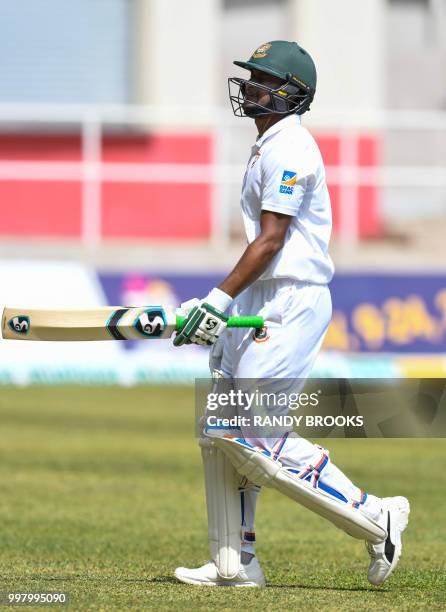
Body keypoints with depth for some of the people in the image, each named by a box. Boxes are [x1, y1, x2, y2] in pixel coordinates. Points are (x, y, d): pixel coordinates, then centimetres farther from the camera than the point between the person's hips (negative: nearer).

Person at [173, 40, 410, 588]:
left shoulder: (288, 150, -14)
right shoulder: (270, 147, 18)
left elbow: (271, 240, -20)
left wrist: (220, 298, -24)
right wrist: (218, 306, 18)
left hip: (291, 305, -11)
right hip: (261, 304, 11)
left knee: (255, 437, -14)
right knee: (220, 429, 8)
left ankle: (375, 518, -7)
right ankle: (234, 563, 12)